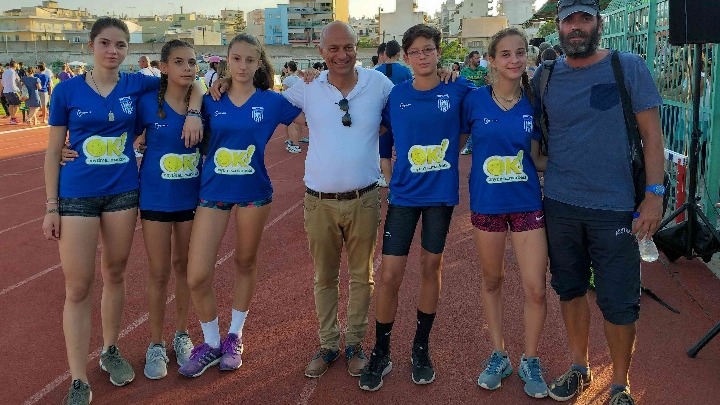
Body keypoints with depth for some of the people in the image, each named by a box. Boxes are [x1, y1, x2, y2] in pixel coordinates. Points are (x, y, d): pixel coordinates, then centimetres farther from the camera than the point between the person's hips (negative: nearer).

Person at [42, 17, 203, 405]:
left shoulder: (136, 84, 0)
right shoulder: (67, 90, -3)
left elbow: (189, 83, 12)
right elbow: (53, 151, 1)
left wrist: (193, 114, -8)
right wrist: (51, 206, -2)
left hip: (122, 192, 2)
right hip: (77, 195, -2)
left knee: (114, 275, 14)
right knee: (78, 288, -2)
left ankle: (110, 351, 34)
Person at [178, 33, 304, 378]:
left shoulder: (271, 101, -2)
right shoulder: (211, 101, 1)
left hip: (253, 193, -1)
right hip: (212, 192, 1)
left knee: (245, 264, 13)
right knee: (197, 277, -4)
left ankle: (234, 337, 33)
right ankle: (211, 343, 19)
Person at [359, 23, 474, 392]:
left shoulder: (458, 91, -3)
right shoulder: (396, 95, -1)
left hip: (441, 193, 0)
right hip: (404, 193, 0)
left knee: (431, 267, 11)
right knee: (389, 274, -2)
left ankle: (421, 348, 29)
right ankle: (380, 353, 17)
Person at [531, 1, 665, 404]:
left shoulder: (630, 67, -4)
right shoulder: (545, 77, 3)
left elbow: (652, 134, -5)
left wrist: (654, 195, -11)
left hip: (615, 207, -3)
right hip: (559, 204, 3)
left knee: (619, 302, 2)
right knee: (570, 290, 15)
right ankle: (580, 367, 35)